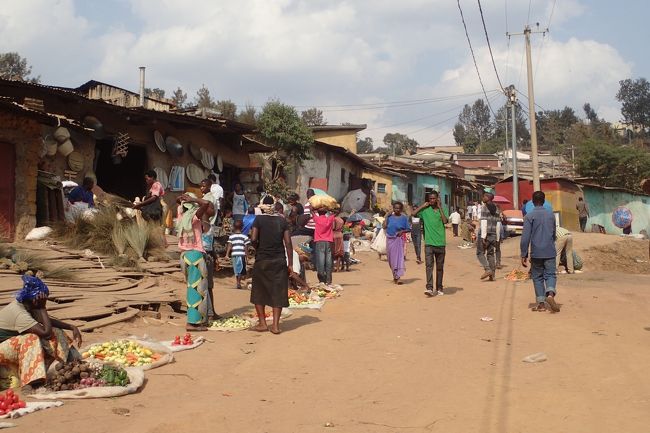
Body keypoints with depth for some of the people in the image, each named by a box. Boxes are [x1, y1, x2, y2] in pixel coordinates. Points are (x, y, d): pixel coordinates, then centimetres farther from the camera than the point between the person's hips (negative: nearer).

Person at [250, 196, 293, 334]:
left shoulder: (259, 219, -5)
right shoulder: (282, 221, 1)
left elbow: (253, 238, -14)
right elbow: (288, 242, -3)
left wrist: (258, 248, 8)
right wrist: (290, 263, 1)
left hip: (262, 260, -1)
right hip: (279, 261, 1)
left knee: (259, 292, 12)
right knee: (278, 292, 5)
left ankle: (262, 323, 14)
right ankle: (275, 324, 3)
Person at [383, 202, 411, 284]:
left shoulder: (404, 218, 0)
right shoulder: (390, 216, 5)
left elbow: (408, 229, 2)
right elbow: (384, 227, -5)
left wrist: (402, 231, -16)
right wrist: (387, 216, -5)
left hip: (398, 239, -3)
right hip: (389, 239, 3)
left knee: (399, 256, -11)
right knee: (391, 257, 9)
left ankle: (397, 277, -15)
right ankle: (395, 275, 24)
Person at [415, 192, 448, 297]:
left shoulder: (442, 209, 6)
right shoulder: (425, 210, 5)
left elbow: (445, 221, -10)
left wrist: (440, 207, -7)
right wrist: (423, 205, -4)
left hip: (440, 243, 1)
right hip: (429, 242, -1)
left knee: (440, 267, 8)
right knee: (429, 265, -12)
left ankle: (439, 288, 18)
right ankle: (429, 288, -17)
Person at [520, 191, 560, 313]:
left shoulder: (529, 216, -6)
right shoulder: (551, 215, 7)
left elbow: (525, 237, -10)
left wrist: (523, 255, -5)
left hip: (536, 252, -2)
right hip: (550, 252, 2)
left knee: (537, 277, 8)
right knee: (550, 275, 4)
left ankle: (541, 303, 7)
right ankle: (550, 293, -23)